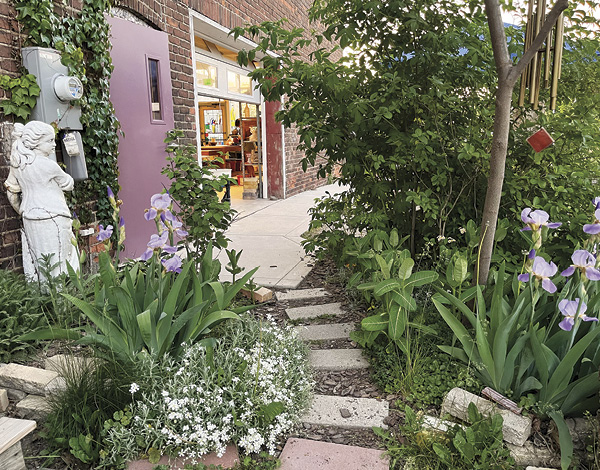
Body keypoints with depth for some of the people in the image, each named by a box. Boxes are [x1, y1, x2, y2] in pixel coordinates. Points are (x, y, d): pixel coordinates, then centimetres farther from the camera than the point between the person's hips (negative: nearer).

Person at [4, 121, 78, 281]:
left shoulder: (17, 164, 6)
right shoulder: (48, 165, -16)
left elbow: (11, 192, 16)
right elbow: (68, 184, -1)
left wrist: (23, 212, 29)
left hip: (30, 218, 8)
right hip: (52, 218, -7)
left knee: (36, 260, 13)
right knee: (56, 262, -1)